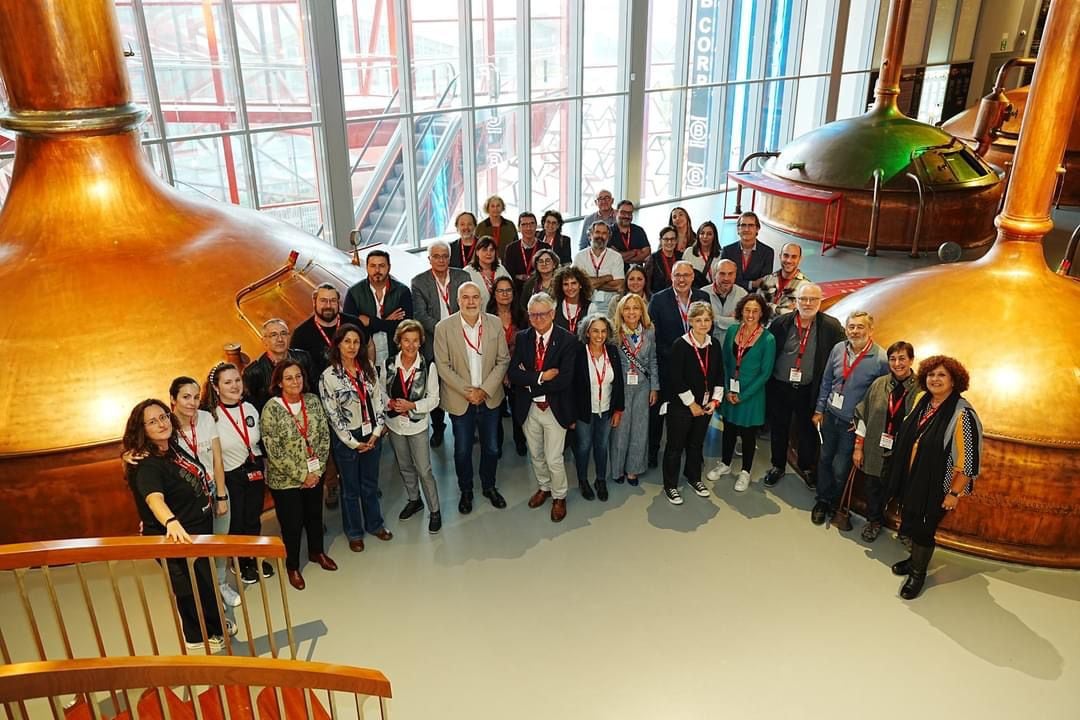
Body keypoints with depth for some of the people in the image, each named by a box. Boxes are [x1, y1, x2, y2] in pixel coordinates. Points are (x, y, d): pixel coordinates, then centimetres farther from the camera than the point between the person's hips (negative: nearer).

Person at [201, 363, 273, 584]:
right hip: (230, 477, -4)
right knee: (236, 522, 13)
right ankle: (242, 563, 34)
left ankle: (255, 557, 38)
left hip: (255, 472, 4)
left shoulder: (250, 408, -2)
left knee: (253, 519, 18)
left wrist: (264, 469, 13)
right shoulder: (210, 415, -19)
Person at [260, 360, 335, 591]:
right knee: (292, 523, 10)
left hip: (314, 474, 4)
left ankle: (317, 552, 46)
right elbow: (274, 451, -18)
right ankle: (292, 566, 32)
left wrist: (317, 470, -7)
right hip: (285, 480, -4)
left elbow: (324, 436, -1)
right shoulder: (271, 409, -18)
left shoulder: (312, 401, -4)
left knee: (315, 514, 21)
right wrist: (301, 476, -16)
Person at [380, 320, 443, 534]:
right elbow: (380, 392, 2)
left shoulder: (428, 367, -16)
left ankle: (435, 510, 17)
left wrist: (412, 406, -23)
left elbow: (433, 398, -10)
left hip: (417, 425, -3)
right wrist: (390, 403, -17)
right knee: (405, 467, 21)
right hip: (394, 424, 3)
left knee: (424, 470, 1)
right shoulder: (388, 364, -9)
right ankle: (414, 500, 43)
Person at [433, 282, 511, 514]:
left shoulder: (495, 323, -5)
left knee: (491, 448, 14)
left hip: (490, 398, 2)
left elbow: (503, 360, -3)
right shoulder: (444, 328, -11)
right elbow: (443, 366, -9)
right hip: (460, 400, -2)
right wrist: (467, 391, -15)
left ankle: (489, 486, 38)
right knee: (462, 450, 10)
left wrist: (485, 390, -12)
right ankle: (466, 491, 33)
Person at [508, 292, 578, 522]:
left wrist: (529, 380, -17)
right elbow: (513, 373, -10)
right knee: (536, 455, 21)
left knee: (553, 459, 3)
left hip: (555, 408, -4)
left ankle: (559, 496, 28)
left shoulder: (567, 340, -14)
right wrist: (541, 377, -23)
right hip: (528, 408, 4)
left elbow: (564, 380, -22)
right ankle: (543, 487, 46)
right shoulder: (523, 338, -2)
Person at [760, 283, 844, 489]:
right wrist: (765, 381, -1)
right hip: (779, 387, 1)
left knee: (808, 431, 15)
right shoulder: (781, 323, -6)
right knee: (778, 429, 15)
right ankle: (777, 466, 35)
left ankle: (807, 468, 37)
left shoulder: (831, 326, -9)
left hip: (809, 390, -1)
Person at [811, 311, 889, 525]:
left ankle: (835, 504, 31)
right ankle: (823, 500, 36)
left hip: (853, 424, -4)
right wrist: (819, 409, 8)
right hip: (830, 416, 4)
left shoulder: (881, 359, -18)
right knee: (825, 459, 16)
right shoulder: (838, 349, -4)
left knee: (840, 468, 5)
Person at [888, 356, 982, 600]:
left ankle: (918, 573, 29)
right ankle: (915, 558, 44)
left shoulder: (962, 414, -22)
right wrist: (900, 475, 16)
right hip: (911, 479, 6)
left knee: (923, 528, 7)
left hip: (935, 486, -6)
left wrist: (954, 492, -17)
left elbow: (968, 458, -20)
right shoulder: (922, 402, 0)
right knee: (911, 521, 20)